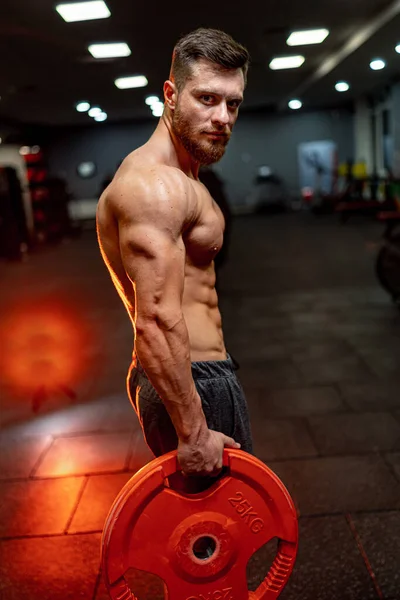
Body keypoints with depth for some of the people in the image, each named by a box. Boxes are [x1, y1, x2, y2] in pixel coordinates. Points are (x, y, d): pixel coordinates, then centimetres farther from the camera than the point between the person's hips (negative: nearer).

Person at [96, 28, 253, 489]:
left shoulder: (176, 181, 14)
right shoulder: (155, 185, -19)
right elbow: (157, 322, -27)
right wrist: (193, 431, -25)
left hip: (187, 375, 10)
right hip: (196, 383, -10)